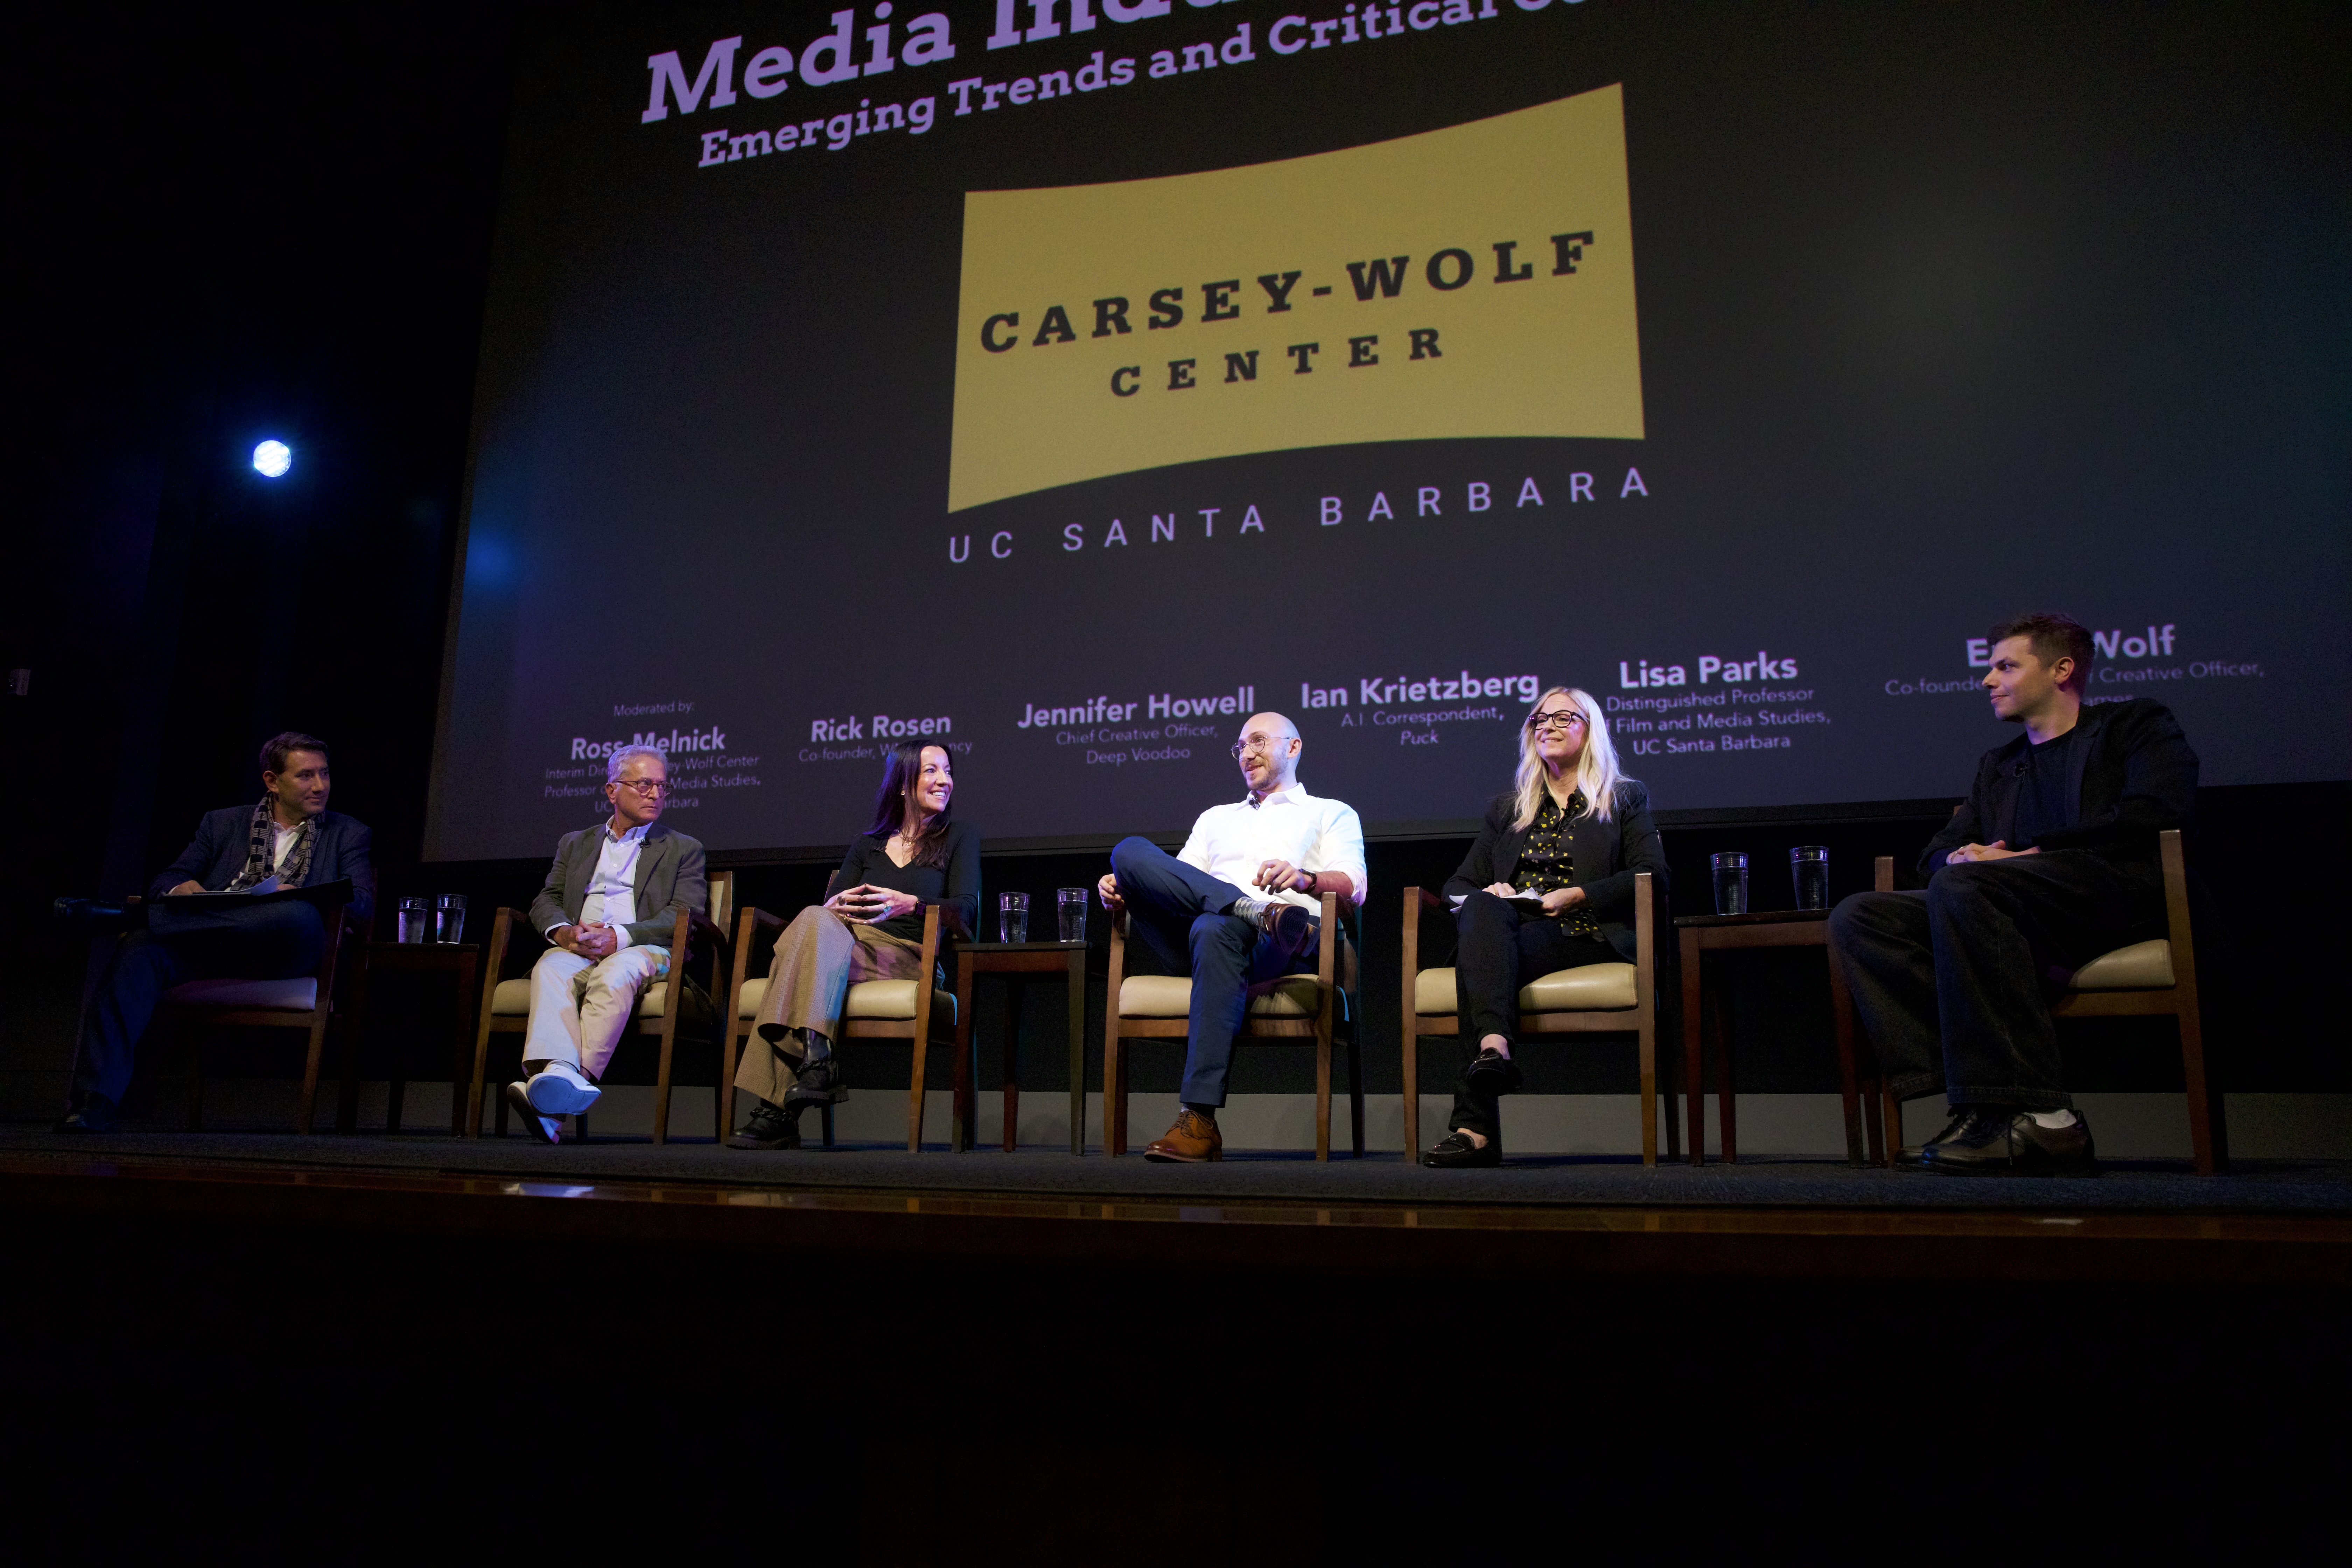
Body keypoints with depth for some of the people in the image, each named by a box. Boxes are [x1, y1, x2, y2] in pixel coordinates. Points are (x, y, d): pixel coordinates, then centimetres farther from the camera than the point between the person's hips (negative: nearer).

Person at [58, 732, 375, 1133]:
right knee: (139, 947, -30)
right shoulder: (223, 823, 26)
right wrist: (181, 889, -8)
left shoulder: (349, 835, 20)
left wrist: (295, 896, -15)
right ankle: (94, 1102, -37)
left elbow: (362, 904, 5)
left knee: (298, 914, -37)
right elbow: (163, 882, 18)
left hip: (282, 953, -2)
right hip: (210, 950, 2)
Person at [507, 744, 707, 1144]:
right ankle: (560, 1073, -55)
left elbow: (685, 916, 2)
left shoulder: (684, 850, 18)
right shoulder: (575, 843, 28)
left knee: (614, 976, -37)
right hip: (577, 948, 3)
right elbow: (546, 900, 19)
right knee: (551, 970, -33)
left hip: (644, 950, -2)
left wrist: (619, 936, -14)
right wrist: (563, 932, -7)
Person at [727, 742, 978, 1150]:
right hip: (847, 950, 3)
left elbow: (967, 909, 2)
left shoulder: (960, 837, 17)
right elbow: (829, 906, 17)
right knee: (816, 918, -32)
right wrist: (835, 907, -8)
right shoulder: (867, 844, 26)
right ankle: (816, 1057, -44)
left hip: (909, 960, -3)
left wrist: (911, 904, -16)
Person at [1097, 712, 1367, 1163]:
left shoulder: (1332, 814, 26)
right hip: (1196, 936, 4)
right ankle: (1256, 909, -37)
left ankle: (1200, 1122, -45)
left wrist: (1303, 879, -16)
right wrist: (1125, 892, 3)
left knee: (1215, 931, -41)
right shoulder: (1216, 818, 39)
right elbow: (1174, 888, 26)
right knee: (1130, 851, -20)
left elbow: (1353, 888, 6)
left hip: (1277, 946, -4)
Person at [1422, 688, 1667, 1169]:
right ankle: (1494, 1048, -56)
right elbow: (1458, 884, 24)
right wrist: (1488, 892, -1)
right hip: (1511, 931, 3)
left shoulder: (1627, 799, 21)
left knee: (1481, 961, -35)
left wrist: (1575, 895, -9)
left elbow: (1654, 875, 5)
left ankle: (1476, 1123, -48)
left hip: (1584, 934, -3)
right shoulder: (1505, 808, 30)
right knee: (1483, 909, -36)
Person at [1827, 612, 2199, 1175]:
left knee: (1962, 886, -35)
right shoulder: (1996, 765, 33)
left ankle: (2037, 1114, -35)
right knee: (1857, 917, -16)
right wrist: (1957, 858, -3)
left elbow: (2154, 814, -4)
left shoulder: (2134, 724, 16)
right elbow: (1938, 852, 24)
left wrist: (2028, 855, -10)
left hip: (2123, 899, -6)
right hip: (2018, 915, 6)